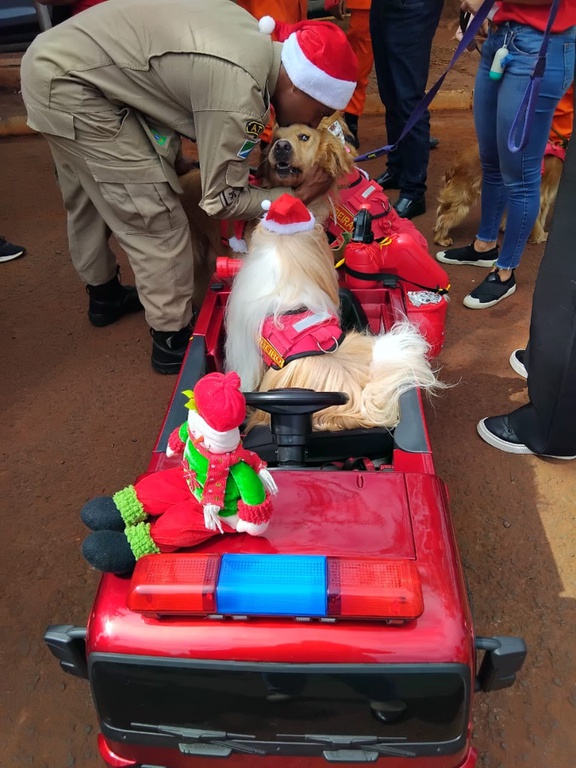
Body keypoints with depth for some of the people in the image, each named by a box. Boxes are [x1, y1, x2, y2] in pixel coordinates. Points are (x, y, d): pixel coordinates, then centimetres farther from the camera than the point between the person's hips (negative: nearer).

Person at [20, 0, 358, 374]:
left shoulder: (258, 38, 1)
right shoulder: (239, 98, -25)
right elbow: (222, 201, -16)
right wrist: (301, 194, -7)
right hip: (70, 85, -10)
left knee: (90, 199, 24)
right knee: (156, 216, -5)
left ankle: (104, 294, 45)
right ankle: (173, 339, 8)